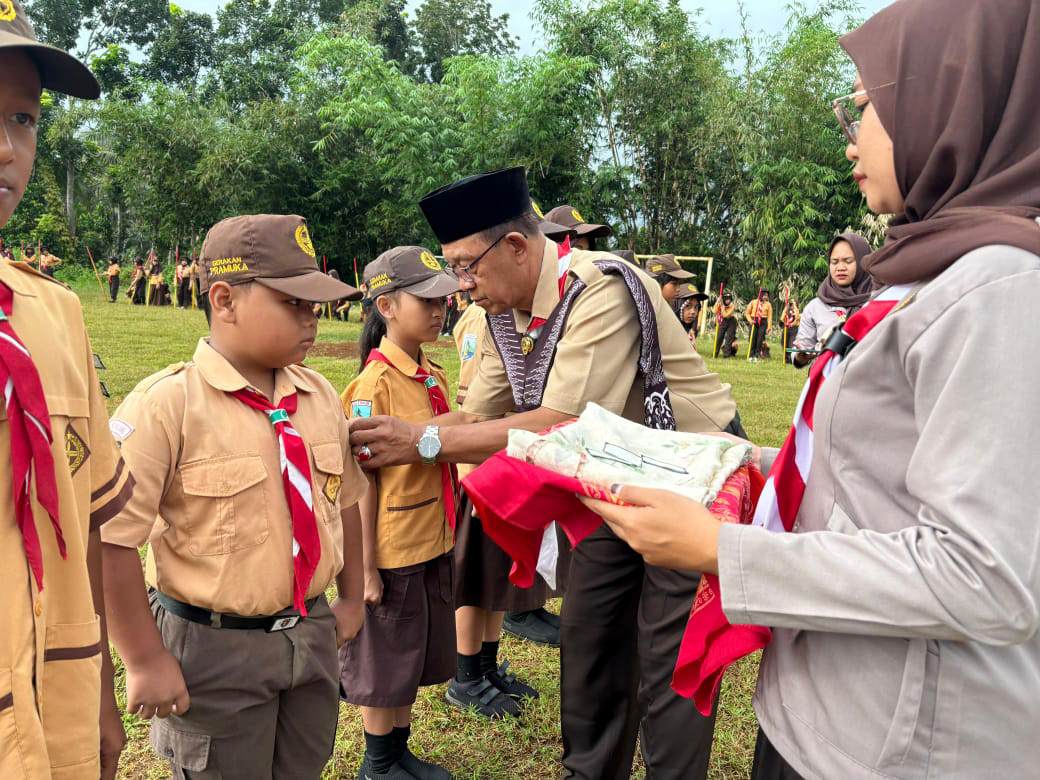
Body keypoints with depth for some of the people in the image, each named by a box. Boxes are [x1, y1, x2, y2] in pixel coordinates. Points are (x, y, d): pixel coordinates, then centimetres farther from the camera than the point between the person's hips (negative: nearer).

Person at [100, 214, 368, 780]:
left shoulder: (320, 396, 0)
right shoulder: (167, 405, -20)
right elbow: (110, 540, -19)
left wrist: (351, 598, 15)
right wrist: (146, 661, -14)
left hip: (313, 634, 6)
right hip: (214, 648, -5)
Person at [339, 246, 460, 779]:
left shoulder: (434, 377, 4)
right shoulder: (375, 382, -18)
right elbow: (363, 482, -17)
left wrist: (450, 534, 13)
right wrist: (366, 568, -16)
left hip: (433, 543, 7)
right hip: (392, 549, -7)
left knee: (416, 657, 20)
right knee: (384, 663, 12)